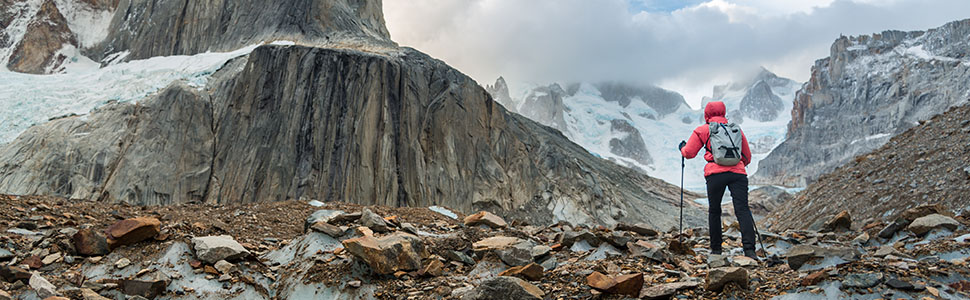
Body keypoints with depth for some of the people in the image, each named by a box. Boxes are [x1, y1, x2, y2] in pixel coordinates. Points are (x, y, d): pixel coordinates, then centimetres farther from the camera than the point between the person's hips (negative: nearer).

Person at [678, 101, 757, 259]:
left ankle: (716, 249, 17)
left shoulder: (702, 130, 12)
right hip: (738, 172, 2)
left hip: (716, 173, -2)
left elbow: (689, 153, 14)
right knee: (742, 209, -5)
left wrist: (682, 147, 36)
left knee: (714, 211, 12)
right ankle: (749, 249, -19)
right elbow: (747, 156, 28)